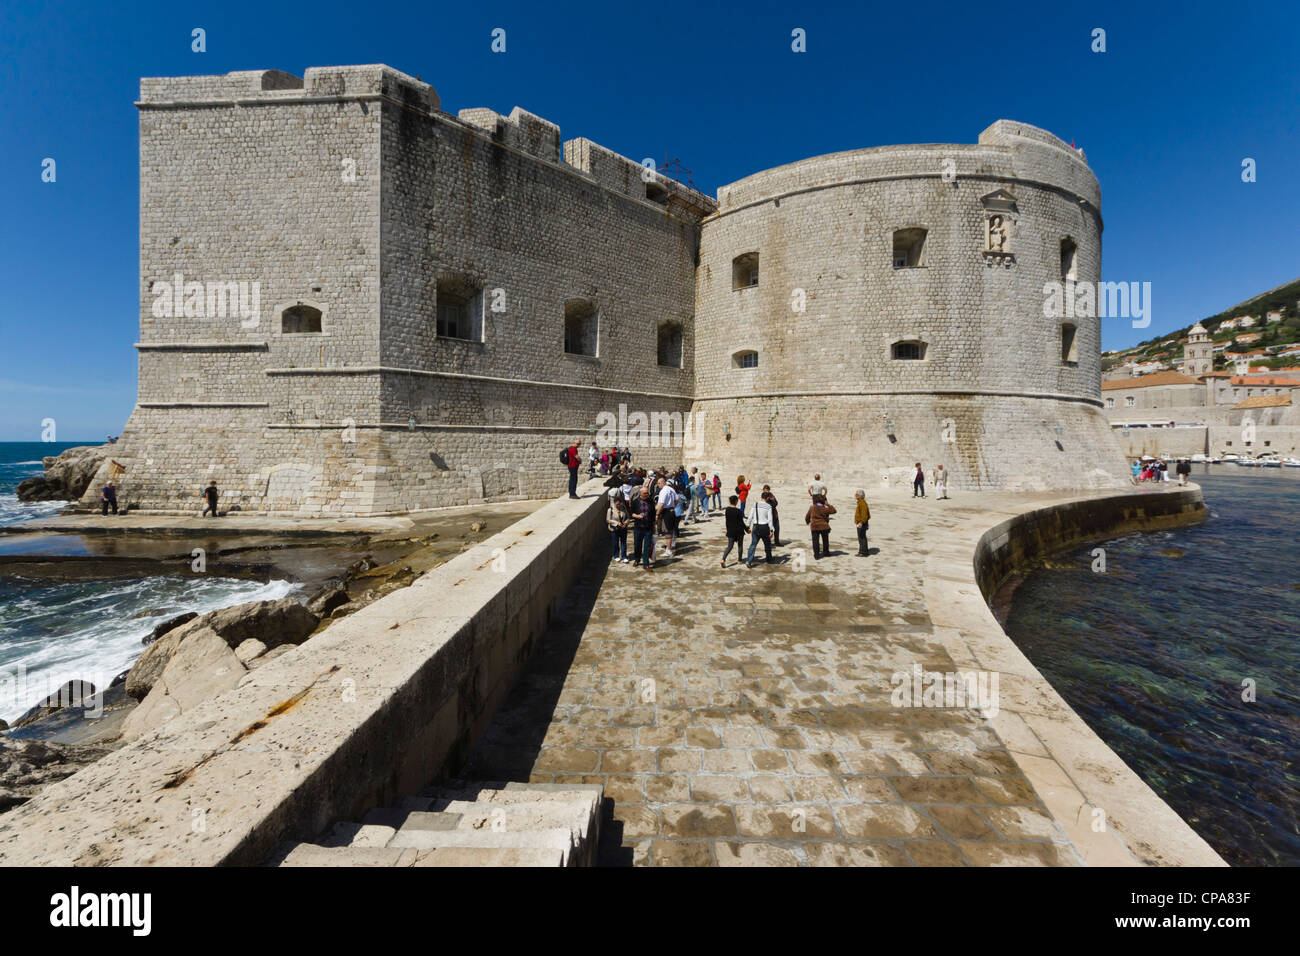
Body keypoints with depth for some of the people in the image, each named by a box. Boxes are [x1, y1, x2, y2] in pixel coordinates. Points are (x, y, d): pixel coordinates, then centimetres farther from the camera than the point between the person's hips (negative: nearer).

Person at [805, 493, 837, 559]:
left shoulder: (812, 508, -2)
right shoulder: (825, 509, -5)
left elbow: (807, 517, 7)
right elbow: (834, 510, 4)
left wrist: (807, 522, 28)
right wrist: (828, 505, 5)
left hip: (815, 527, -1)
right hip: (824, 527, 1)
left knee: (815, 541, 1)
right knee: (825, 540, 20)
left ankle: (816, 555, -4)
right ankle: (826, 552, 35)